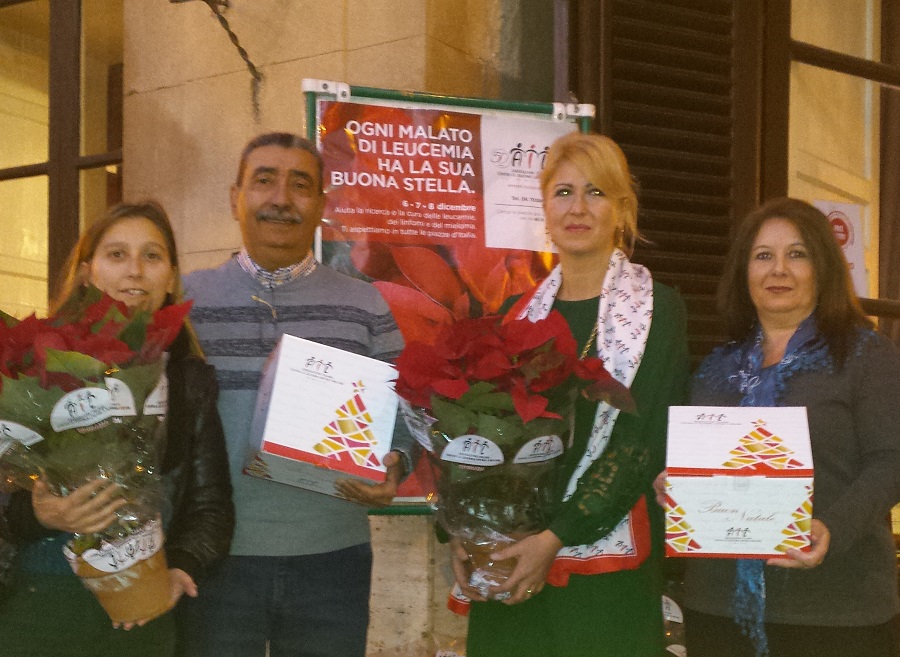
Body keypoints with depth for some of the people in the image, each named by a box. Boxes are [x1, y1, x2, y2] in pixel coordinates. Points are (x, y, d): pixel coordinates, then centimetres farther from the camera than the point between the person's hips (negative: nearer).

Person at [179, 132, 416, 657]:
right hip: (212, 555, 0)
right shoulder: (186, 299, 5)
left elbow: (403, 416, 8)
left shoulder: (365, 306, 5)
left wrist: (392, 469, -13)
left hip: (332, 557, 1)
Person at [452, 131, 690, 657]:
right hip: (505, 560, 3)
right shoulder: (519, 312, 10)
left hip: (607, 562, -3)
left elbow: (644, 440, -9)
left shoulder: (656, 309, -1)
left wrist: (559, 537, -17)